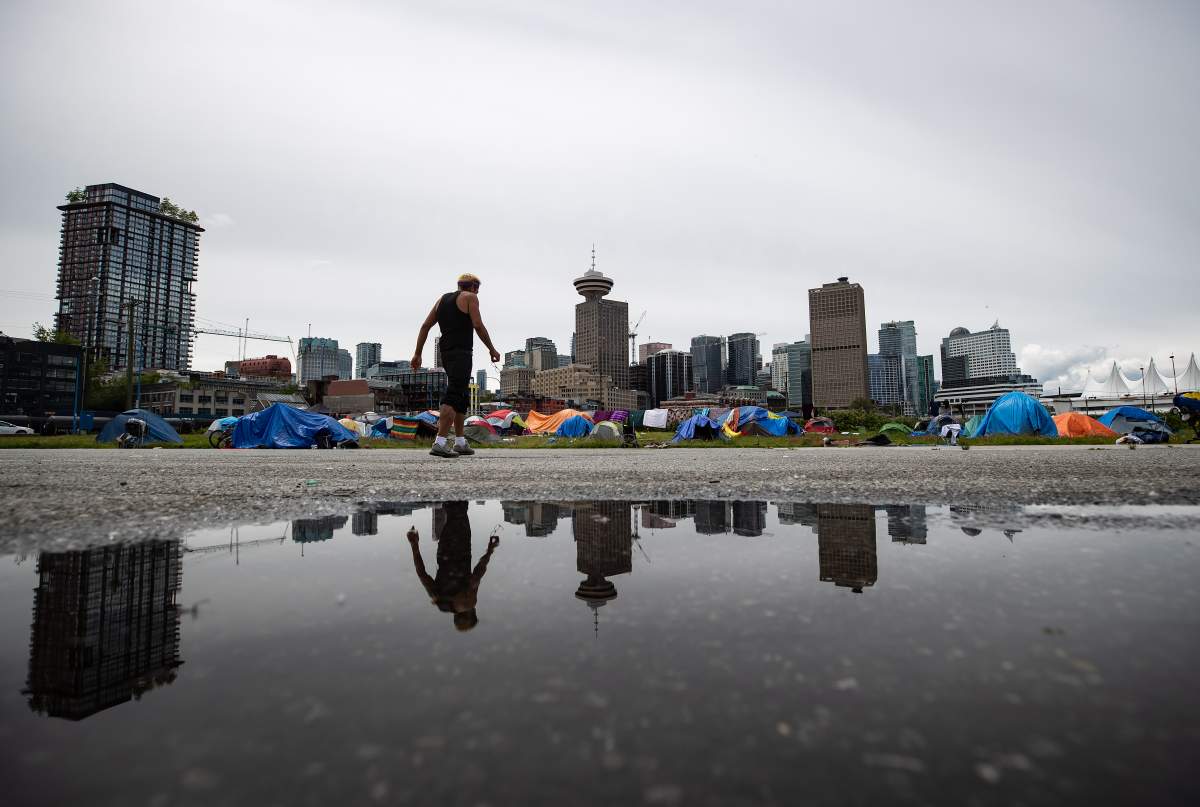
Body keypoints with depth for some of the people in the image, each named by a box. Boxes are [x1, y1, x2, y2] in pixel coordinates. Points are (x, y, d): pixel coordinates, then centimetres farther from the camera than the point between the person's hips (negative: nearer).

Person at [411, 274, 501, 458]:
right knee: (453, 397, -14)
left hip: (446, 353, 8)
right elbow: (478, 326, -10)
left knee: (462, 396, 17)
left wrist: (417, 353, 11)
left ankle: (460, 443, 19)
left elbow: (425, 326, 13)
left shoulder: (442, 299, 20)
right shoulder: (470, 297, 2)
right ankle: (440, 443, -24)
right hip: (461, 353, -8)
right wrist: (492, 349, -2)